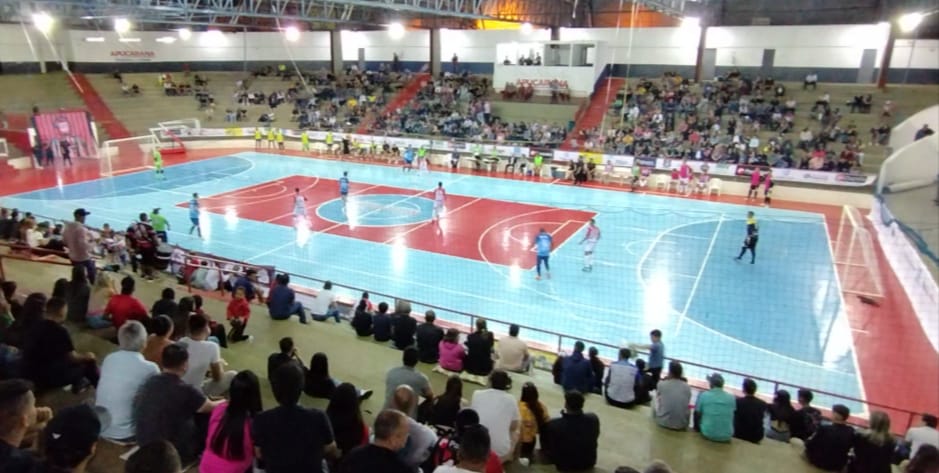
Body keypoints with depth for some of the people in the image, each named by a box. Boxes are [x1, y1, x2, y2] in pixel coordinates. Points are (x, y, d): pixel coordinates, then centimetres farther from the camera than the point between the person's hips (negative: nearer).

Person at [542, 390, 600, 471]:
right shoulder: (593, 419, -24)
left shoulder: (553, 424, -34)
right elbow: (595, 437, -1)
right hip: (589, 463, 3)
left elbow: (546, 446, -14)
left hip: (564, 465, -3)